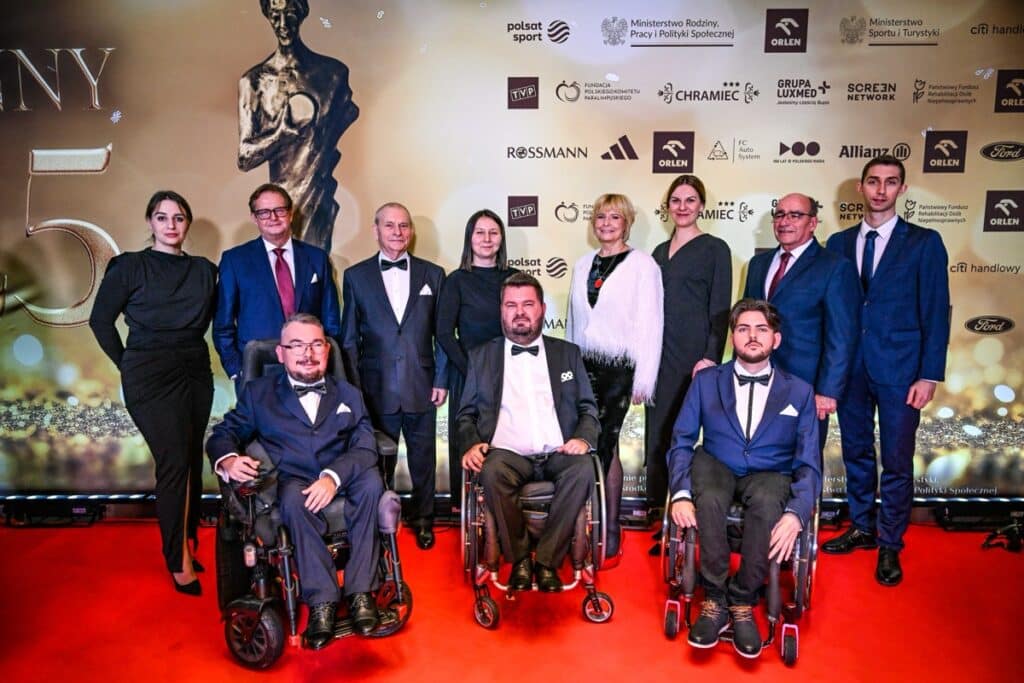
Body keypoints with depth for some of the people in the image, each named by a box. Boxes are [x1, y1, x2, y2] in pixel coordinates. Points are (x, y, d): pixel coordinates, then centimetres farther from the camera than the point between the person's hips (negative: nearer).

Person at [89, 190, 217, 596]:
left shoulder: (204, 270, 9)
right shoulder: (129, 266, -2)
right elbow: (101, 319, 3)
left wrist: (189, 348, 5)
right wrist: (127, 363, 2)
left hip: (196, 373, 4)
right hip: (151, 376, -4)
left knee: (192, 462, 8)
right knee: (174, 461, -8)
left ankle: (187, 544, 23)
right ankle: (179, 560, 4)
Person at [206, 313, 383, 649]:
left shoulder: (348, 394, 16)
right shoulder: (258, 392, 16)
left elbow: (365, 447, 1)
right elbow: (224, 434, 9)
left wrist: (333, 476, -20)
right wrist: (228, 460, -17)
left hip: (343, 487, 1)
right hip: (293, 486, -1)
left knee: (371, 480, -31)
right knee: (293, 495, -35)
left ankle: (360, 591, -24)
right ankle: (321, 600, -27)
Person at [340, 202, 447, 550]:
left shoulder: (432, 274, 5)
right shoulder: (355, 276, 3)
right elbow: (349, 338, 4)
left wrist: (441, 379, -1)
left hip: (422, 387, 1)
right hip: (377, 388, -1)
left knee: (423, 460, 11)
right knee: (378, 460, 9)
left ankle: (423, 520, 30)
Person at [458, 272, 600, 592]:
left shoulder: (568, 353, 18)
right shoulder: (481, 356, 16)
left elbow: (588, 407, 15)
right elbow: (467, 413, 14)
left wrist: (584, 438, -6)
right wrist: (471, 444, -6)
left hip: (558, 455, 1)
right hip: (508, 454, 0)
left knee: (583, 469, -32)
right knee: (492, 472, -33)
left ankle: (548, 560, -14)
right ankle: (519, 559, -11)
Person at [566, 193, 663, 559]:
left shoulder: (642, 265, -1)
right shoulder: (583, 265, 14)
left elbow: (650, 324, -6)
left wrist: (643, 379, -10)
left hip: (618, 367, -4)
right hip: (583, 365, 4)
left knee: (603, 444, -5)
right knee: (603, 446, 6)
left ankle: (610, 531, 6)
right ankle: (600, 528, 14)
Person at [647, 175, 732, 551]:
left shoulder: (715, 249, 1)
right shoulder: (660, 252, 16)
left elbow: (720, 309, -5)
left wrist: (711, 357, -14)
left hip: (695, 358, -5)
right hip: (660, 357, 5)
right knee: (657, 440, 5)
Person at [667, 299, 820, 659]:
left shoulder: (799, 392, 6)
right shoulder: (706, 381, 7)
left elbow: (809, 464, 1)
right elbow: (681, 442, 2)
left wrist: (795, 514, -19)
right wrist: (681, 493, -17)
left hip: (770, 475, 0)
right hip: (716, 467, 0)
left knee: (767, 503, -36)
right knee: (708, 499, -35)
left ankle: (742, 603, -17)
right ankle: (714, 599, -16)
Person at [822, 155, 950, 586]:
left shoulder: (924, 243, -2)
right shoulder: (839, 243, 7)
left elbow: (936, 312, -4)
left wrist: (929, 375, -10)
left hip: (899, 368, -3)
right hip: (849, 367, 3)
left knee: (897, 461, 5)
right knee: (856, 452, 15)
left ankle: (889, 545, 21)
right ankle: (862, 528, 32)